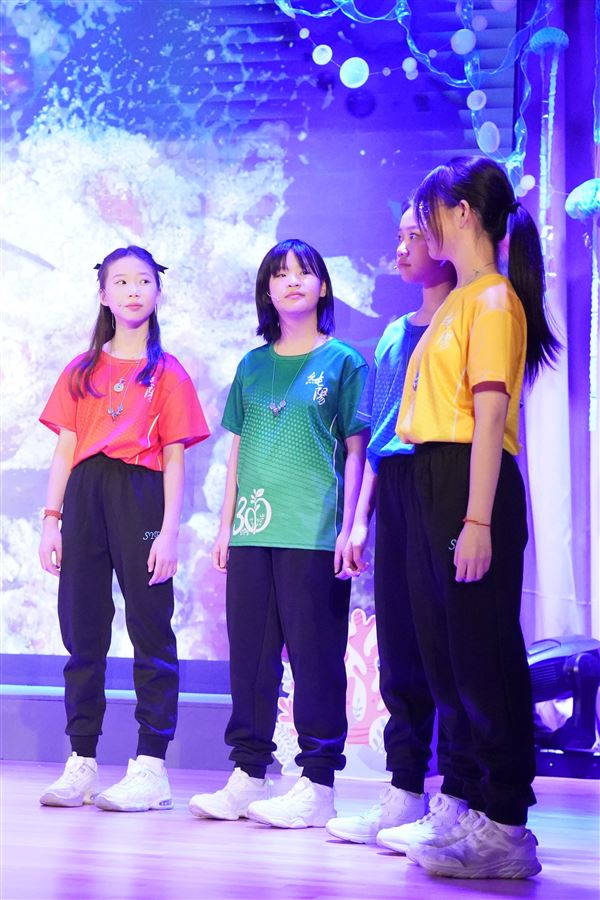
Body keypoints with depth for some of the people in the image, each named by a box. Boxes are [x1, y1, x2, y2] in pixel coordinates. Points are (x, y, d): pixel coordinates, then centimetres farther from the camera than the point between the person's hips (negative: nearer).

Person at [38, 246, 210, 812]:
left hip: (140, 497, -3)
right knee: (81, 631, 5)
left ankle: (150, 767, -2)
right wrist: (51, 519, 3)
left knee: (150, 631, -4)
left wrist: (169, 531, -8)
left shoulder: (168, 373, 7)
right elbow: (64, 450, 13)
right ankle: (81, 762, 11)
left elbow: (174, 458, 2)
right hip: (84, 497, 4)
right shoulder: (81, 370, 16)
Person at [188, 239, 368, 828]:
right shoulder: (252, 366, 16)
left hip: (314, 534, -4)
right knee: (250, 652, 6)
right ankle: (247, 775, 13)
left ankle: (318, 784, 0)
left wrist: (349, 527, -6)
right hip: (252, 532, 5)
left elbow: (354, 451, 1)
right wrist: (225, 526, 12)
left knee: (315, 653, -4)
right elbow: (239, 451, 18)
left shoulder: (343, 362, 4)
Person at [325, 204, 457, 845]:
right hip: (395, 493, 7)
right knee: (399, 647, 6)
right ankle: (404, 796, 11)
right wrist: (360, 520, 15)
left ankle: (455, 799, -2)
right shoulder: (394, 335, 20)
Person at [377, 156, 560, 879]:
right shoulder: (455, 303, 19)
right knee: (444, 654, 11)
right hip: (430, 485, 10)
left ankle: (504, 826, -1)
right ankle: (465, 805, 20)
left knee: (483, 651, -6)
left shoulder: (494, 299, -8)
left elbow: (490, 416, -16)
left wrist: (478, 520, -23)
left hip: (470, 483, -10)